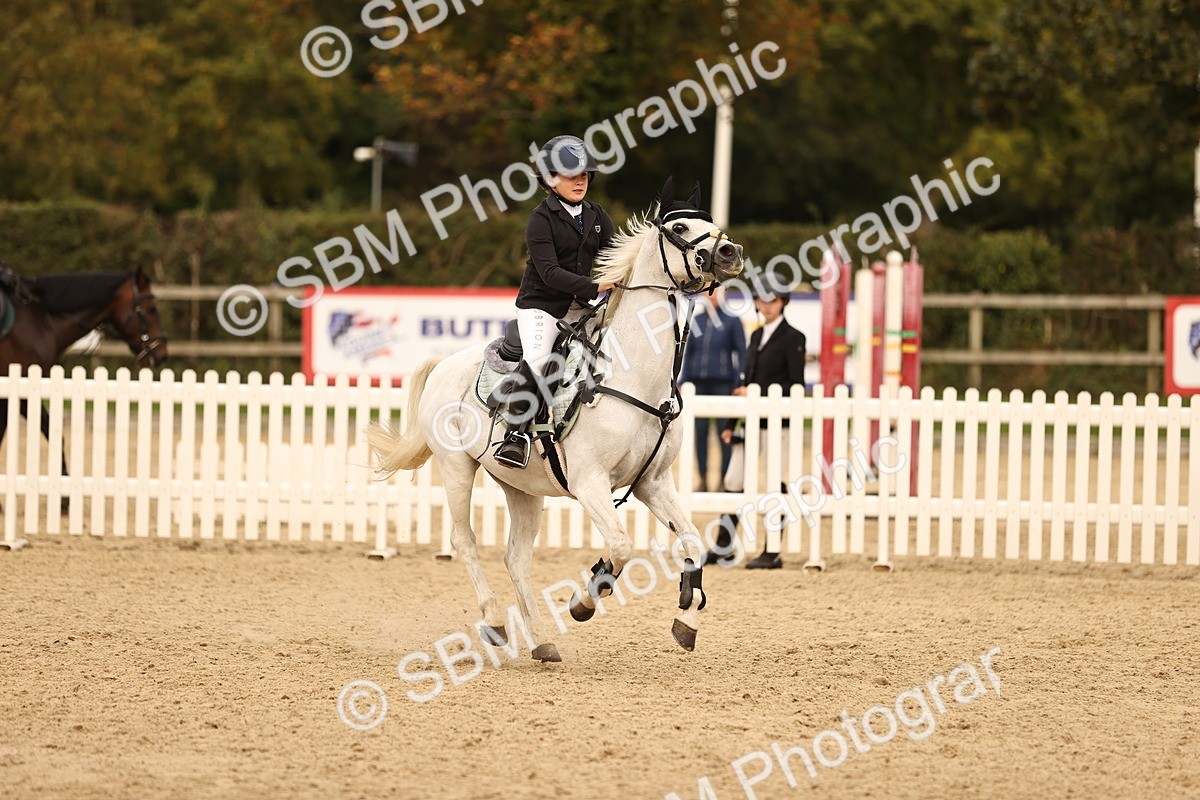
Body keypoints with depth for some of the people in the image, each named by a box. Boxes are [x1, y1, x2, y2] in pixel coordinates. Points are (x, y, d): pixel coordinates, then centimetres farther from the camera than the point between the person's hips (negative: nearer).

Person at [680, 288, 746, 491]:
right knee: (699, 432, 3)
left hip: (722, 383, -3)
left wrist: (739, 385, -9)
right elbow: (688, 352, 14)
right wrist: (683, 382, 8)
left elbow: (741, 353, -1)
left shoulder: (731, 320, 0)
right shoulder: (696, 320, 9)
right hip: (698, 383, 3)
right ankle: (703, 480, 9)